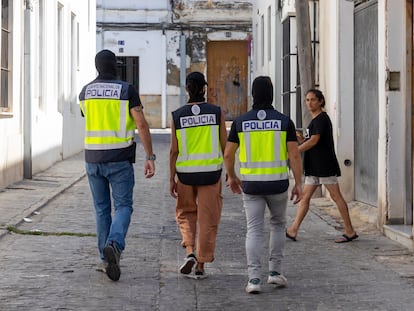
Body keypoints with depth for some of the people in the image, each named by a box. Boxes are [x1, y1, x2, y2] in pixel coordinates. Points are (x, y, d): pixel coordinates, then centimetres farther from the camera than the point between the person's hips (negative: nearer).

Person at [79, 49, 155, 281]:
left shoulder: (85, 92, 5)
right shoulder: (127, 90, -7)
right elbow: (142, 125, -13)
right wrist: (150, 157, -10)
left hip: (93, 159, 3)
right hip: (120, 160, -3)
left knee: (102, 209, 13)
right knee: (123, 207, 2)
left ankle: (107, 260, 13)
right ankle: (114, 245, -25)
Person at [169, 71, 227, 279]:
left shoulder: (177, 116, -5)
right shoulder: (216, 113, -4)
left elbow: (174, 150, -3)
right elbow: (225, 145, -1)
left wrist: (171, 179, 4)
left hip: (185, 173, 0)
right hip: (211, 172, 0)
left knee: (185, 214, 20)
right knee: (208, 219, 8)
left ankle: (190, 251, -1)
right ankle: (201, 266, 9)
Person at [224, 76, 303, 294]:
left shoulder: (241, 121, -2)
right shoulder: (284, 121, -5)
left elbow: (228, 154, 1)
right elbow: (294, 155, -8)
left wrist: (232, 177, 18)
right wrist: (298, 184, -2)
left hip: (251, 184, 0)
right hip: (277, 184, 0)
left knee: (254, 231, 3)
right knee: (278, 225, 21)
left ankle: (254, 279, -9)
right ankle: (275, 271, 17)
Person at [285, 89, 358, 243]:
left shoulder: (322, 118, -11)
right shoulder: (314, 120, 18)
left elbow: (314, 141, -19)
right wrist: (301, 139, 3)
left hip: (325, 165, -10)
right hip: (314, 167, 10)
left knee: (336, 196, -5)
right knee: (305, 197, 6)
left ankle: (350, 231, 1)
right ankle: (293, 230, 6)